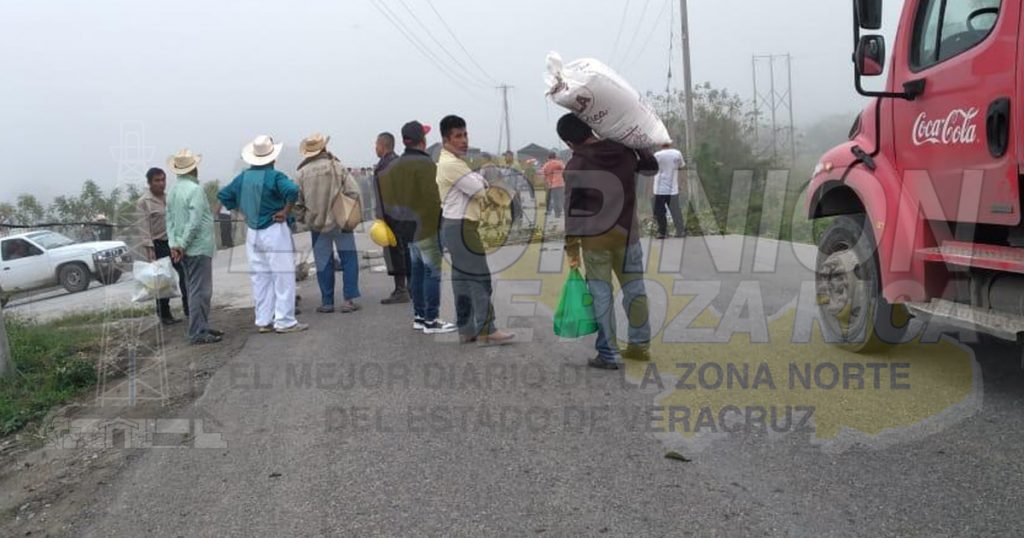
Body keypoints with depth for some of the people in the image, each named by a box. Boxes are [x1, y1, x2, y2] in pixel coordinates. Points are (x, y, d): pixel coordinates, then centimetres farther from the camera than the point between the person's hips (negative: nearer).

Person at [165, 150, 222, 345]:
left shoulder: (172, 191, 12)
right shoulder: (195, 189, -15)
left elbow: (169, 219, 9)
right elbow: (195, 222, -20)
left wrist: (174, 244, 2)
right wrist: (183, 244, -13)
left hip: (185, 249, 9)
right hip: (198, 248, -9)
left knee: (195, 290, 15)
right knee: (200, 291, -5)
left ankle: (202, 328, 23)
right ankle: (198, 333, -3)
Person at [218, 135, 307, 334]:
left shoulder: (243, 177, 7)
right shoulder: (274, 176, -14)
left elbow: (223, 195, 14)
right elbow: (292, 190, -30)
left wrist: (243, 211, 12)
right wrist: (286, 211, -17)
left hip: (252, 233, 7)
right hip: (274, 231, -6)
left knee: (260, 278, 12)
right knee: (283, 277, -1)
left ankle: (263, 321, 16)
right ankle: (285, 321, 1)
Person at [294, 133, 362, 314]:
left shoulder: (302, 173, -2)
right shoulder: (338, 168, -6)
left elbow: (296, 202, -2)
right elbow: (354, 193, -12)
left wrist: (305, 217, 14)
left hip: (316, 224, 2)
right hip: (340, 222, -2)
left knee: (324, 263, 9)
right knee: (349, 259, 6)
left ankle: (327, 302, 13)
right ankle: (349, 299, 1)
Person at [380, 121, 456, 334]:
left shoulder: (393, 167, 12)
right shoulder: (426, 164, -14)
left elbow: (387, 200, 13)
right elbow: (433, 198, -20)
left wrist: (399, 222, 17)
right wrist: (440, 223, -12)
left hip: (407, 228, 8)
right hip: (427, 227, -8)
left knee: (416, 271, 15)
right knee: (432, 272, -3)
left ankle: (419, 316, 21)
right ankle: (431, 320, -2)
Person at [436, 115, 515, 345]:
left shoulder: (450, 161, 18)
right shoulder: (451, 164, -16)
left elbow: (474, 185, 16)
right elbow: (480, 190, -18)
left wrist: (478, 182, -5)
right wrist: (482, 182, 3)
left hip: (455, 226, 11)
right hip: (461, 227, -11)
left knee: (462, 277, 11)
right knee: (480, 277, -8)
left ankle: (465, 330, 16)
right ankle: (485, 331, -5)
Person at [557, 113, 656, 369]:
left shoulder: (575, 167, -10)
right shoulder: (625, 151, 0)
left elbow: (572, 209, -11)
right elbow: (651, 166, 18)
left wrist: (571, 245, -6)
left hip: (594, 240, -4)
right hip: (627, 234, 4)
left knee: (601, 295, 3)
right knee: (634, 290, 14)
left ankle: (608, 354, 6)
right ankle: (640, 345, 25)